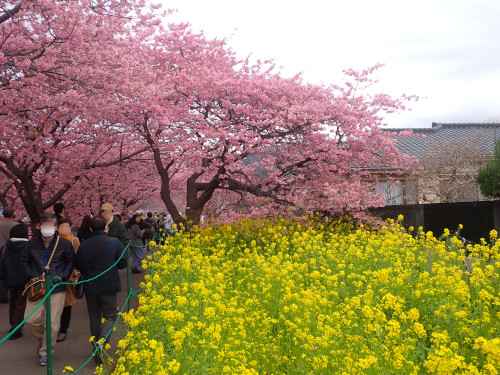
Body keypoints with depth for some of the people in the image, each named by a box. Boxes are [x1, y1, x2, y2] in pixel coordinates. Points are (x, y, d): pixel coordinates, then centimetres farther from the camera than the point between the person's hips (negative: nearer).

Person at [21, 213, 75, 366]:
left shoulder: (64, 244, -3)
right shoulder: (32, 243, 1)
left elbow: (71, 262, 7)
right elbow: (24, 261, 13)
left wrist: (61, 277, -6)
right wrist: (32, 276, -1)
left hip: (57, 288, -2)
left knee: (52, 323, -3)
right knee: (31, 319, -2)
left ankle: (45, 351, 16)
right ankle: (42, 339, 29)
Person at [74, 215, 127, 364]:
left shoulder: (84, 245, -3)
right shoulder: (115, 243, -11)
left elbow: (78, 266, 2)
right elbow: (123, 263, -9)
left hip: (90, 286, 3)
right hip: (109, 286, -3)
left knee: (94, 318, 16)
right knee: (110, 316, 7)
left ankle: (96, 347, 23)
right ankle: (101, 340, -16)